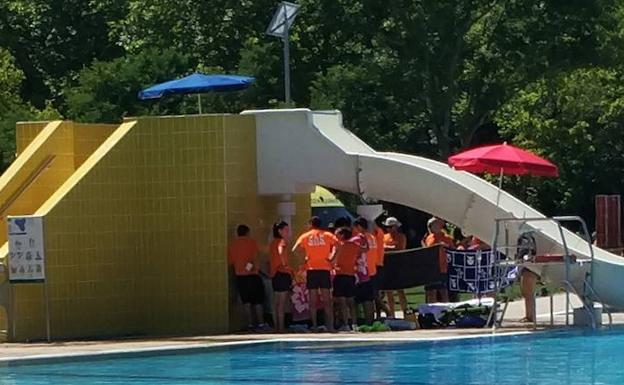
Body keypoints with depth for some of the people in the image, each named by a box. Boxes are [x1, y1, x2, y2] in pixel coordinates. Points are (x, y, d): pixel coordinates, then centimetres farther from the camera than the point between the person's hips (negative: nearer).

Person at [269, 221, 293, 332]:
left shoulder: (273, 243, 17)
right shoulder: (281, 242, -9)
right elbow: (281, 251, -30)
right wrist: (284, 265, -21)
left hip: (275, 274, 9)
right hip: (283, 273, -9)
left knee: (276, 303, 10)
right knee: (282, 302, -8)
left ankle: (276, 327, 12)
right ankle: (281, 327, -10)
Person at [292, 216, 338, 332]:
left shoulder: (305, 236, 5)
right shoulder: (327, 235, 5)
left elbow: (294, 250, -7)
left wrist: (304, 259, 2)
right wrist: (331, 257, -6)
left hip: (311, 269, 0)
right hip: (325, 269, 0)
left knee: (312, 300, 4)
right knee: (327, 299, 3)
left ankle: (314, 326, 1)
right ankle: (330, 325, -5)